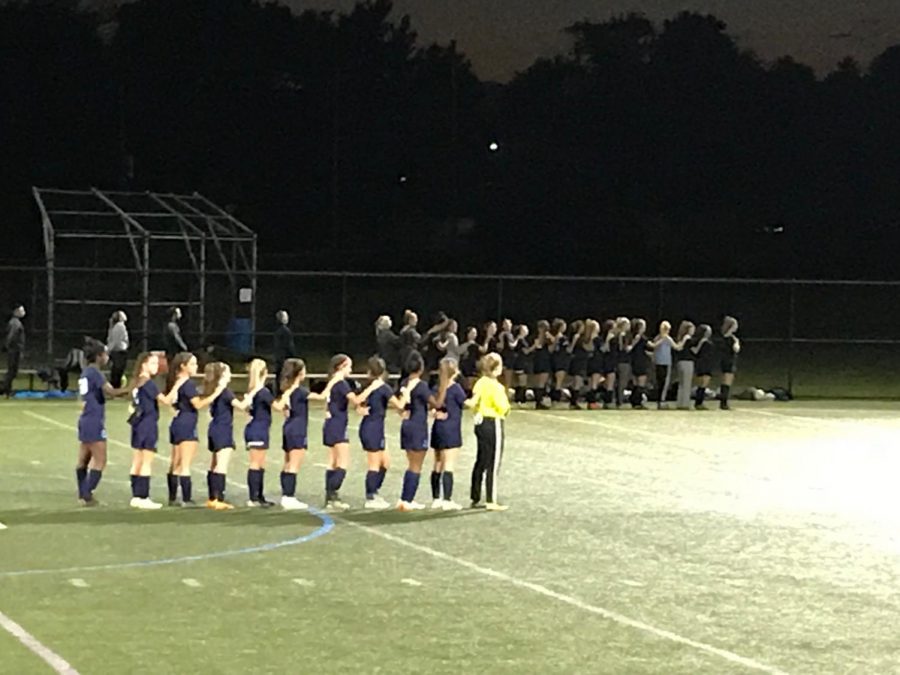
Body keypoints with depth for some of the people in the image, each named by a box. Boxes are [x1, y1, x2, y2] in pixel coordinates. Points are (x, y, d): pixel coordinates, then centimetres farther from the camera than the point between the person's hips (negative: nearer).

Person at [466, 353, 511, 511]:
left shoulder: (480, 383, 5)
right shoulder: (495, 386, -17)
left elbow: (473, 403, 4)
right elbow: (502, 408, -19)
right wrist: (506, 402, -1)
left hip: (481, 422, 8)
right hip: (494, 424, -8)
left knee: (481, 462, 15)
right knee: (494, 464, -3)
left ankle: (475, 498, 20)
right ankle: (492, 501, -3)